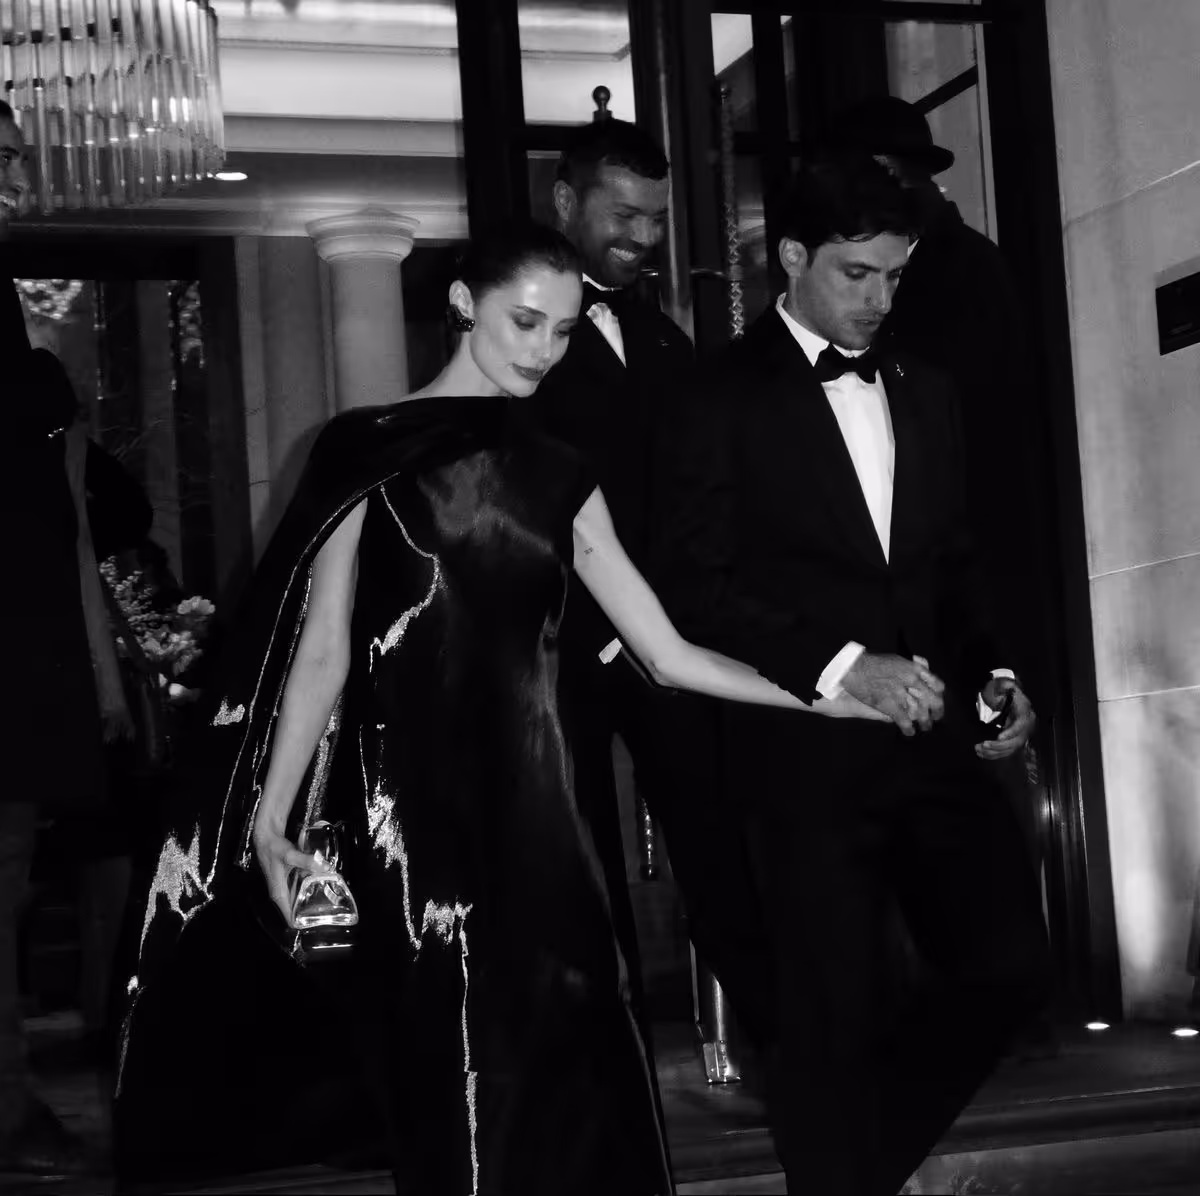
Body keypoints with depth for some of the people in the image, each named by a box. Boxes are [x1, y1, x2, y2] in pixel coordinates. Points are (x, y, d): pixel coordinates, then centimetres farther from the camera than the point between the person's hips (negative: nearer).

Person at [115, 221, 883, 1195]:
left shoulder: (558, 477, 14)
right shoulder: (372, 451, 1)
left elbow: (665, 653, 12)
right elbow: (323, 650, -2)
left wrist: (838, 695, 7)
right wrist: (270, 819, -10)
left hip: (530, 808, 4)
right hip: (412, 812, -4)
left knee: (566, 1071, -1)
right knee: (457, 1084, -1)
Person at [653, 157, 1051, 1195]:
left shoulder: (924, 394, 14)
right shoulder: (727, 396, -5)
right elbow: (696, 582, -10)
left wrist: (992, 671, 3)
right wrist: (842, 665, -18)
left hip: (931, 735, 6)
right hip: (807, 748, -5)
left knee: (1011, 964, 4)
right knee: (835, 1016, 1)